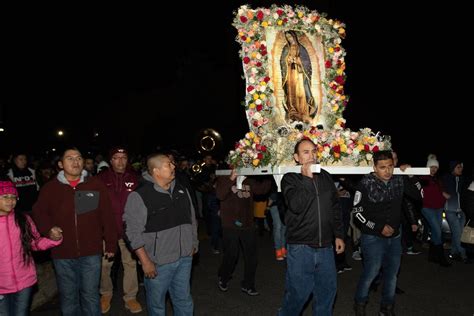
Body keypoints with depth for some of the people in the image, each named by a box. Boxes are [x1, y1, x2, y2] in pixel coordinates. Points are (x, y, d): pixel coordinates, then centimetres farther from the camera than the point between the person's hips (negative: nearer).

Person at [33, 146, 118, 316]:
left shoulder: (96, 185, -2)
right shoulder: (50, 188, 0)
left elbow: (107, 216, -1)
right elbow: (39, 213, 12)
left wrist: (111, 244, 0)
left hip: (91, 253, -1)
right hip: (62, 254, 1)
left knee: (91, 296, 9)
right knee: (68, 297, 15)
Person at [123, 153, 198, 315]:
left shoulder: (181, 189, 6)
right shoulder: (139, 195, -14)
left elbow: (192, 219, 15)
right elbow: (134, 232, -15)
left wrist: (193, 244, 15)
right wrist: (145, 261, -15)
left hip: (185, 258, 5)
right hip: (158, 262, -5)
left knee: (184, 300, 18)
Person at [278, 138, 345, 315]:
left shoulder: (326, 177, 9)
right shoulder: (290, 179, -5)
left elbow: (335, 208, 16)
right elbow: (296, 206, -22)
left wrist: (338, 235, 15)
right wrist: (307, 177, -18)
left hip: (325, 247, 4)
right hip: (300, 247, -4)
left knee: (327, 291, 14)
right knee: (298, 293, 4)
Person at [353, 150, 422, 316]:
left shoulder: (399, 180, -2)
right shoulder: (366, 183, -14)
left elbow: (419, 195, 7)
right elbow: (357, 211, -11)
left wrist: (410, 175, -6)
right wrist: (379, 227, -13)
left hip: (394, 236, 5)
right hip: (373, 237, -5)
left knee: (392, 273, 14)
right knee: (371, 272, -4)